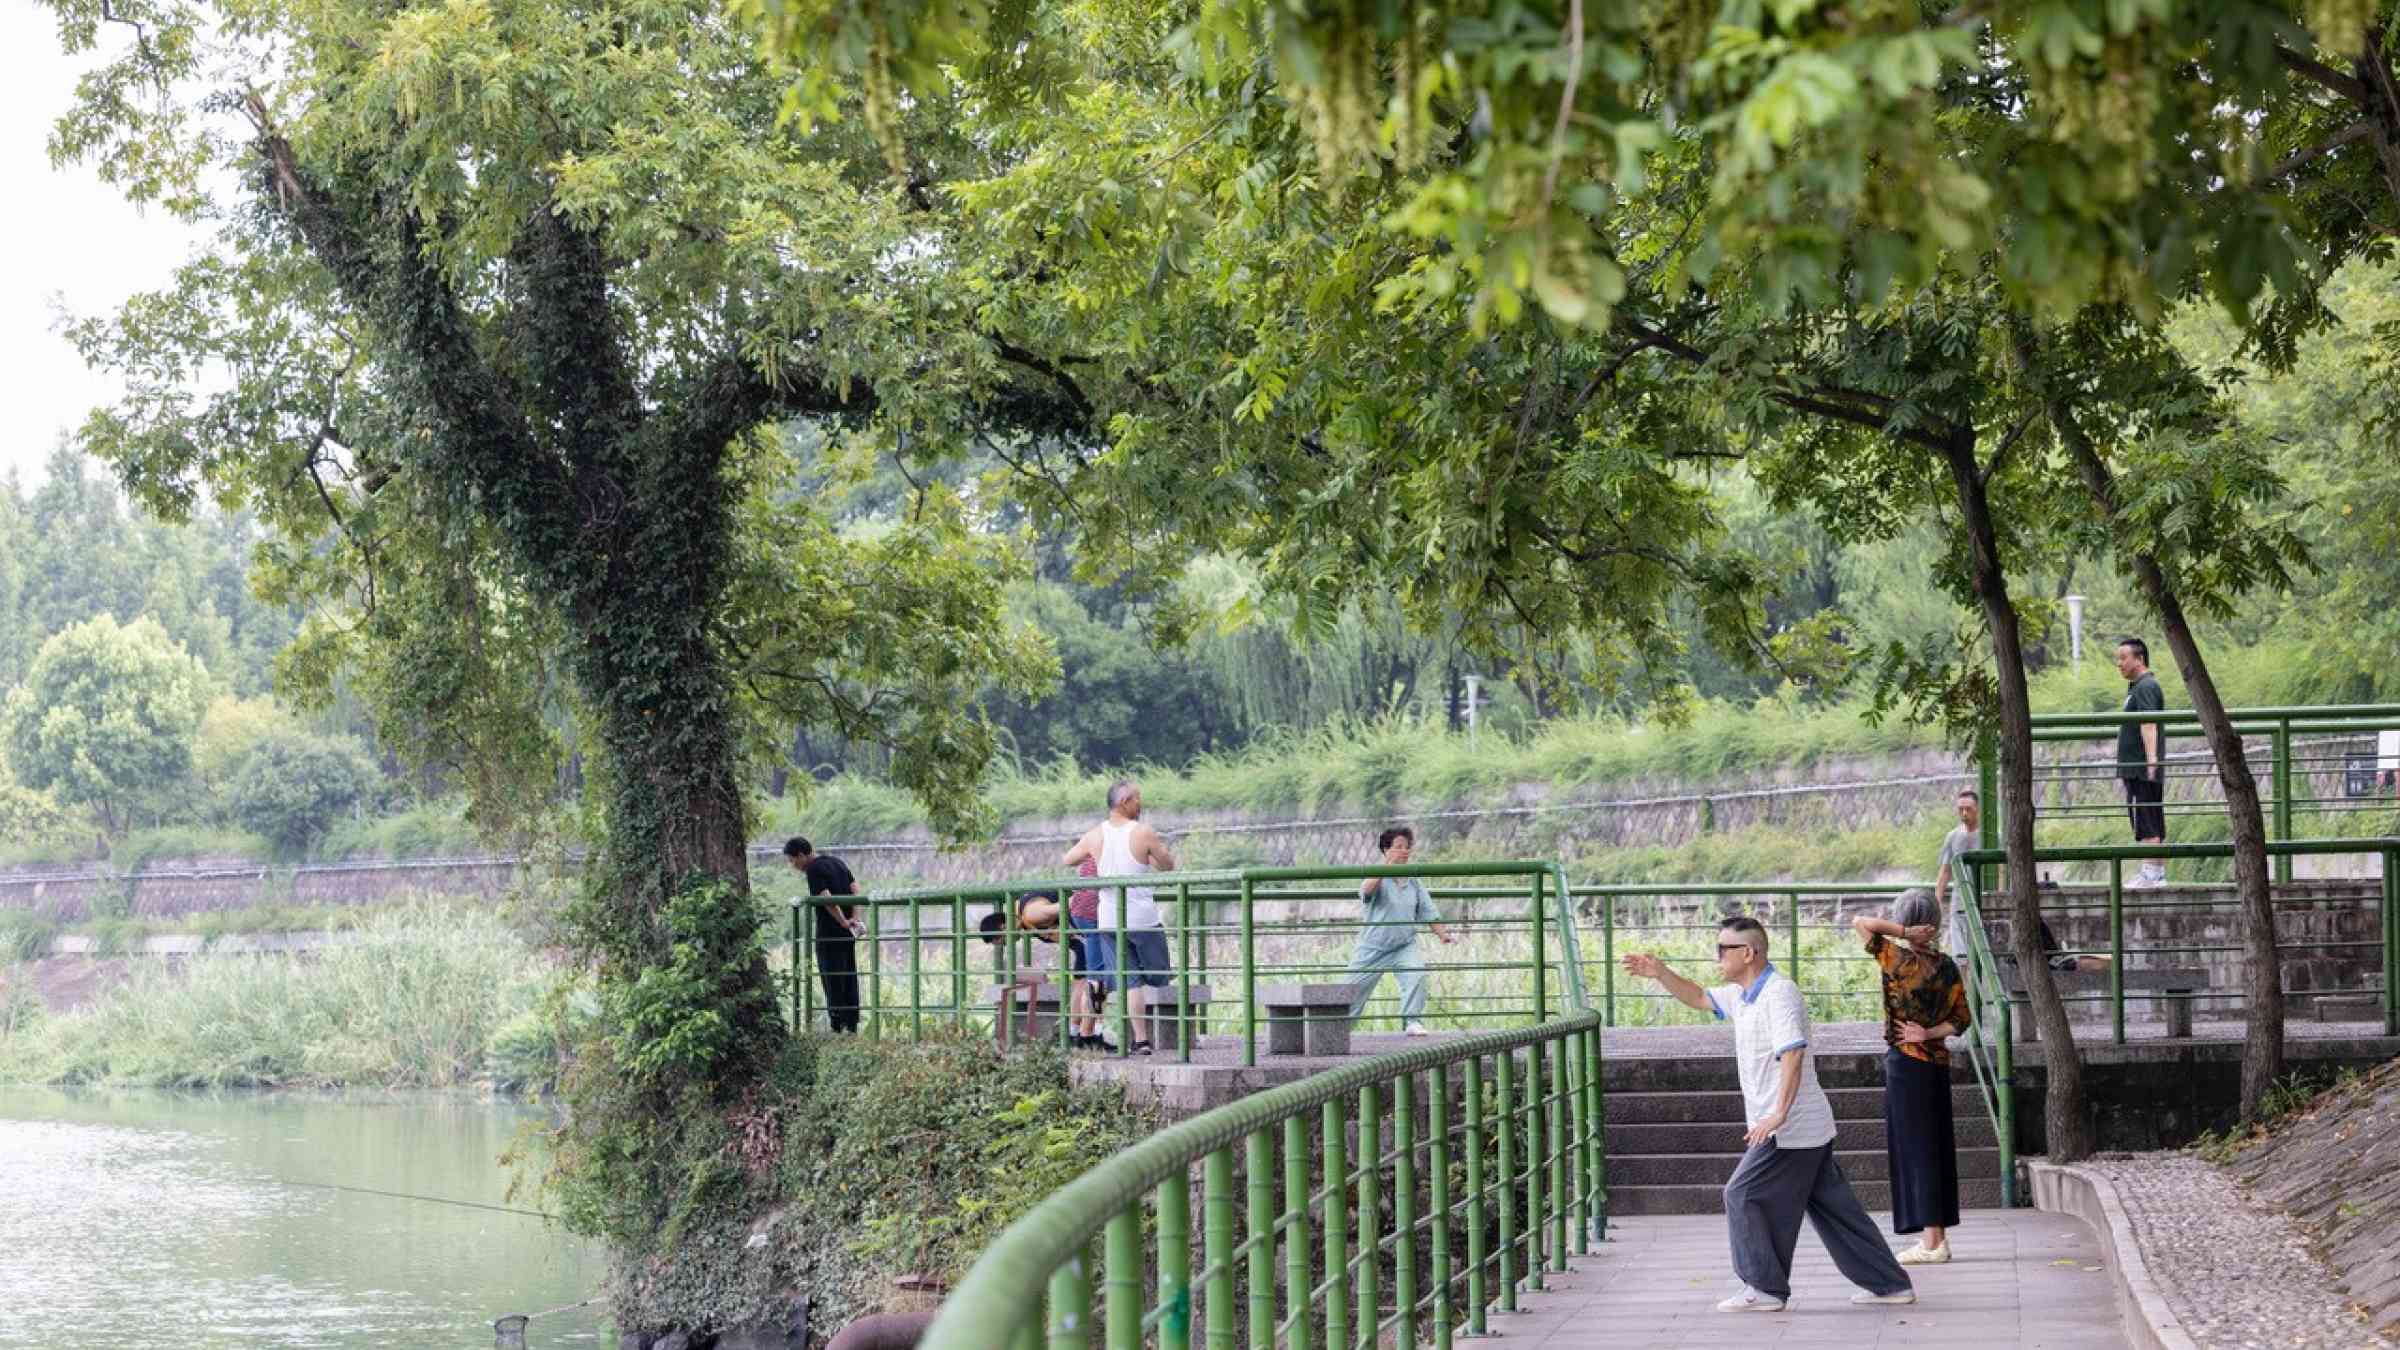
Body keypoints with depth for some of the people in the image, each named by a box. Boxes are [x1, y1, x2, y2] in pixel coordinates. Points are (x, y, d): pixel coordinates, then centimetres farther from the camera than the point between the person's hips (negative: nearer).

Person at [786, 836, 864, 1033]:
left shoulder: (814, 870, -13)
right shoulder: (837, 862, 14)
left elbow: (826, 899, -23)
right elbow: (855, 888, 11)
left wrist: (844, 922, -15)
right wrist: (854, 918, 2)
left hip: (829, 931, -8)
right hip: (847, 935, 8)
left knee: (832, 980, -2)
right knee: (850, 977, 12)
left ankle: (836, 1024, -1)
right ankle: (851, 1023, 15)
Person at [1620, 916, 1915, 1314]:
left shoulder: (1779, 993, -17)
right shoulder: (1743, 994, 13)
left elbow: (1792, 1053, -27)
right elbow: (1699, 999, 27)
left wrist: (1779, 1114, -33)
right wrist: (1660, 973, 13)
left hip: (1791, 1129, -10)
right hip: (1811, 1129, 10)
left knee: (1743, 1196, -4)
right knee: (1833, 1206, 12)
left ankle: (1764, 1288, 2)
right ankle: (1890, 1284, 15)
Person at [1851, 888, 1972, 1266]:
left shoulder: (1897, 960, -13)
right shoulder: (1946, 966, 4)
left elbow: (1859, 922, -10)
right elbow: (1961, 1019, 5)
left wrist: (1904, 933, -14)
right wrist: (1929, 1032, -5)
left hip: (1905, 1062, -6)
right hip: (1938, 1060, 6)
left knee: (1916, 1149, -3)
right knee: (1937, 1148, 11)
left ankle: (1932, 1242, -4)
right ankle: (1939, 1237, 15)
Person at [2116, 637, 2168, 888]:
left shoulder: (2145, 687, -12)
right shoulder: (2137, 687, 21)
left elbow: (2148, 724, -26)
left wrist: (2151, 758, -38)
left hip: (2142, 770, -11)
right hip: (2136, 769, 11)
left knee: (2147, 826, -12)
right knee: (2155, 826, 11)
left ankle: (2151, 874, -14)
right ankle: (2158, 873, 14)